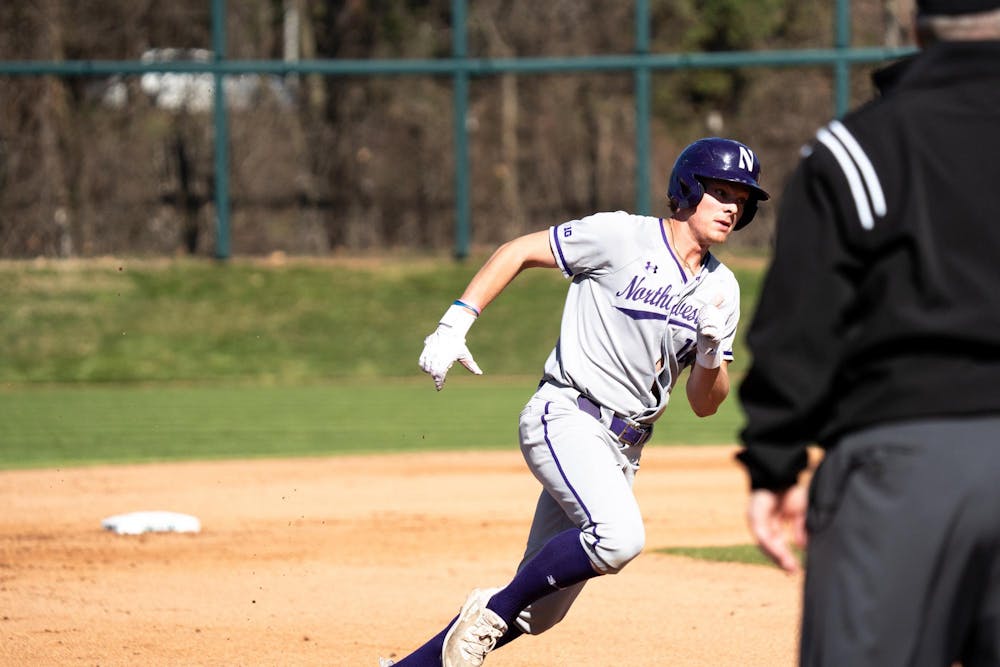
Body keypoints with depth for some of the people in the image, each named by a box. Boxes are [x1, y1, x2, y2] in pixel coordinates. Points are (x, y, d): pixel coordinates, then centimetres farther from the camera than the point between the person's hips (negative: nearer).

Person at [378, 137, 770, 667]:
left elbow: (704, 404, 11)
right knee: (619, 536, -33)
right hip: (566, 417, -7)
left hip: (622, 449, 7)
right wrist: (454, 325, -10)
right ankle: (494, 609, -14)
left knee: (539, 610, 5)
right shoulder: (621, 237, -7)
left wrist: (711, 351, -11)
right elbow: (517, 251, -1)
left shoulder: (720, 289, 10)